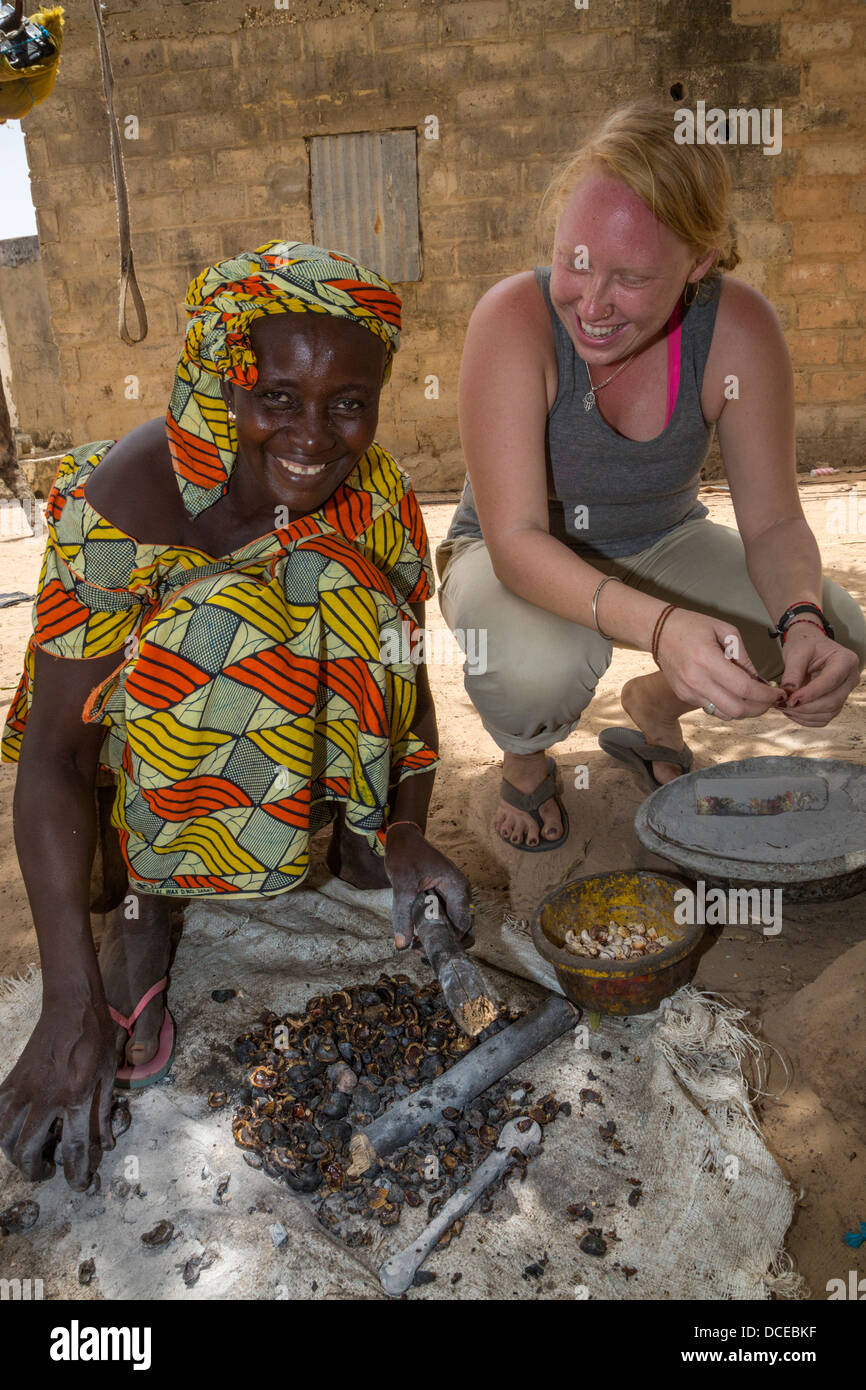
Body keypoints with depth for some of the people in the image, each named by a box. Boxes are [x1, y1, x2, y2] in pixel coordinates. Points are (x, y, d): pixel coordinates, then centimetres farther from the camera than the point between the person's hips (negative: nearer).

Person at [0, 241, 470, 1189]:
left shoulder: (375, 492, -16)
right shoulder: (125, 498, -28)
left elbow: (399, 664, -6)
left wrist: (408, 831, -22)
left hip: (300, 734, 4)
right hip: (144, 751, -3)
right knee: (215, 634, -33)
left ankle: (347, 823, -3)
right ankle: (148, 903, -17)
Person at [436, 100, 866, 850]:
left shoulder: (739, 328, -21)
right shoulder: (515, 318, -28)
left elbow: (774, 521, -14)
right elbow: (516, 541, -33)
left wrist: (805, 621, -36)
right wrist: (662, 626, -50)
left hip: (660, 545, 4)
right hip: (520, 563, -3)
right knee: (536, 667, -37)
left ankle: (655, 707, 15)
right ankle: (525, 762, 3)